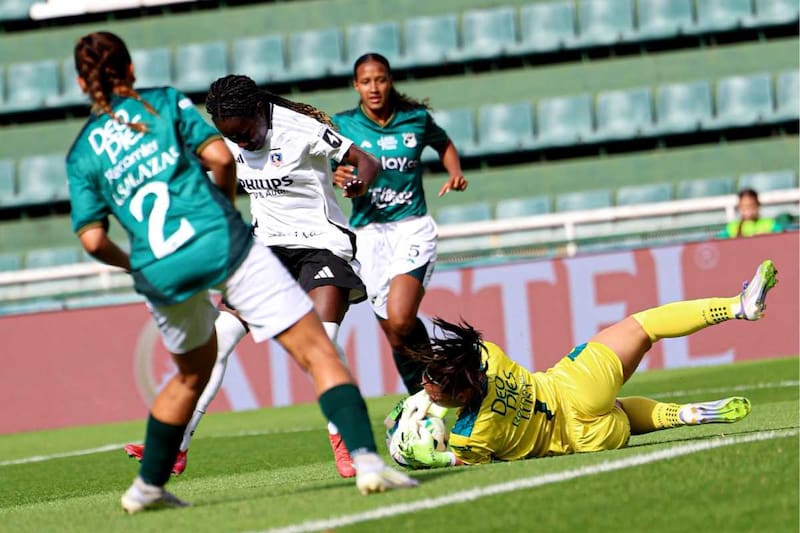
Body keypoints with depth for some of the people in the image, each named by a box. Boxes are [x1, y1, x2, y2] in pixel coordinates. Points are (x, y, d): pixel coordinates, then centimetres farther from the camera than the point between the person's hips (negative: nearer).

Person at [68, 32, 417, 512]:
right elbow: (220, 156, -4)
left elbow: (93, 239, 3)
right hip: (221, 244, -3)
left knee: (193, 373, 30)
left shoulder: (82, 154, 13)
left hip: (160, 273, 3)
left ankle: (148, 485, 37)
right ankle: (365, 458, -21)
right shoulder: (165, 102, 9)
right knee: (316, 351, -3)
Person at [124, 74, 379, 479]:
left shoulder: (301, 131, -18)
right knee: (218, 341, -6)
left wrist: (360, 184, -40)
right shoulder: (228, 142, 0)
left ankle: (343, 443, -8)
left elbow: (367, 161, -19)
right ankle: (176, 448, -5)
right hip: (268, 244, 5)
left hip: (323, 244, -5)